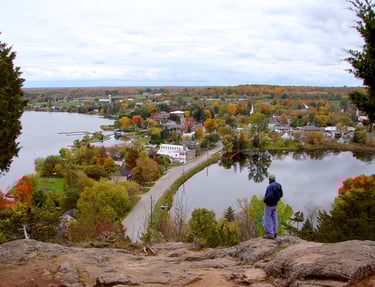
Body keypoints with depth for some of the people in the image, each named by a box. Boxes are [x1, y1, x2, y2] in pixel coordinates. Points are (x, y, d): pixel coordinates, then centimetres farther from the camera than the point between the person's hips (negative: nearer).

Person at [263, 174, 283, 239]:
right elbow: (281, 195, 9)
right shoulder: (278, 185, 3)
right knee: (274, 219, 14)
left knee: (268, 219, -2)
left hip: (269, 205, -8)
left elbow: (269, 196, -30)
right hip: (275, 204, 8)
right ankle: (274, 233, 19)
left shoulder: (270, 186, -23)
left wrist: (264, 200, -12)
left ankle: (270, 234, -4)